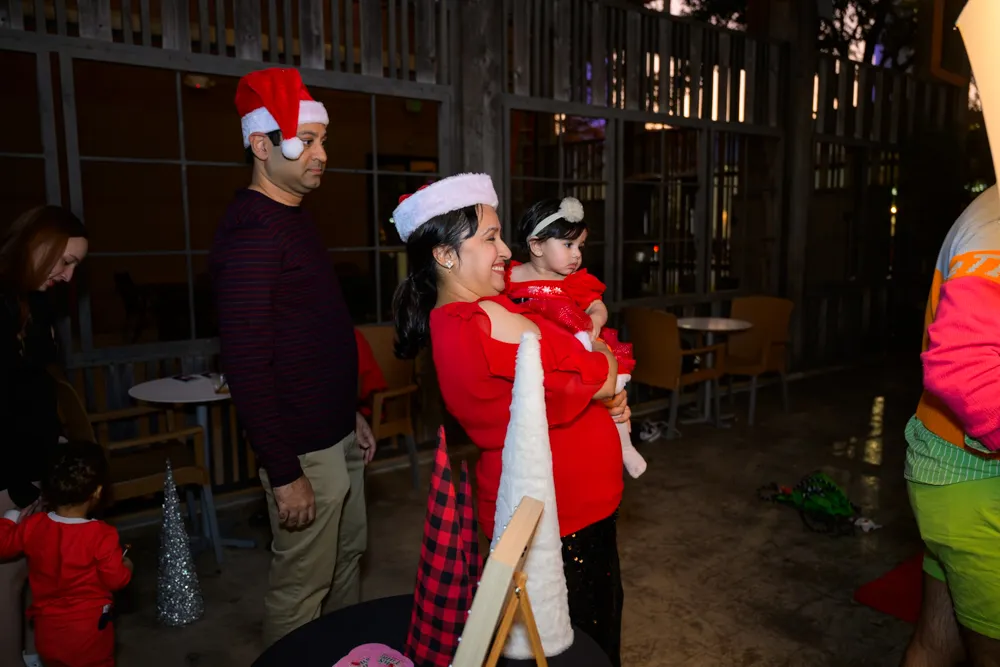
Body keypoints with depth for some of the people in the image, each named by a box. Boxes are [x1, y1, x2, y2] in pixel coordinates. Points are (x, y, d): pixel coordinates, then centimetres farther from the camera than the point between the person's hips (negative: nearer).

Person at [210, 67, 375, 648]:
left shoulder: (295, 219, 12)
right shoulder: (252, 230, -19)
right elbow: (246, 364, -23)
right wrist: (283, 473, -21)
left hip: (338, 435, 10)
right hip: (302, 450, -10)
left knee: (349, 556, 23)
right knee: (301, 588, 6)